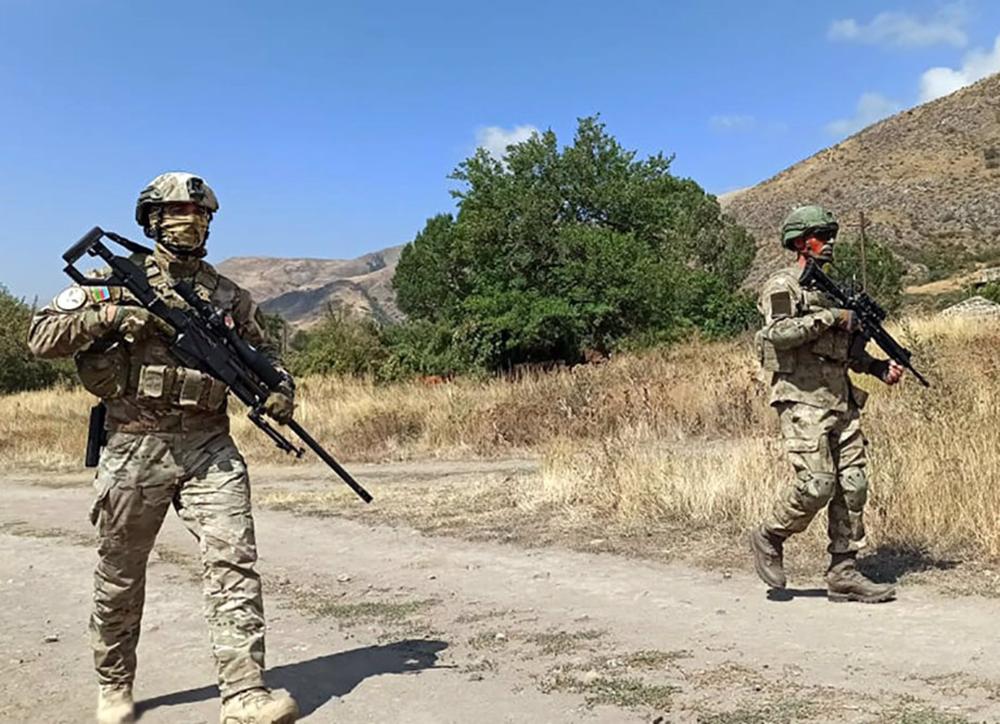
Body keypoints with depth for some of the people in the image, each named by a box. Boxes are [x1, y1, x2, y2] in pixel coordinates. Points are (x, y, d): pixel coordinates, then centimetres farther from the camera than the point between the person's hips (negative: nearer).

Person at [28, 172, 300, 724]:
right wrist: (111, 315, -14)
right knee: (119, 578, 11)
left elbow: (261, 350, 20)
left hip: (209, 445, 2)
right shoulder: (117, 280, 5)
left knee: (233, 562, -10)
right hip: (135, 446, -1)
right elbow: (42, 336, 1)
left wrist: (278, 386, -1)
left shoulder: (227, 295, 11)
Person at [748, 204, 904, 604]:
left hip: (840, 401, 8)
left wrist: (880, 367, 11)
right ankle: (768, 537, 10)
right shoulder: (783, 285, -3)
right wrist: (830, 317, -16)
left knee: (852, 485, 3)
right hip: (803, 401, -8)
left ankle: (843, 574, 10)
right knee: (817, 485, -14)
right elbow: (778, 333, -20)